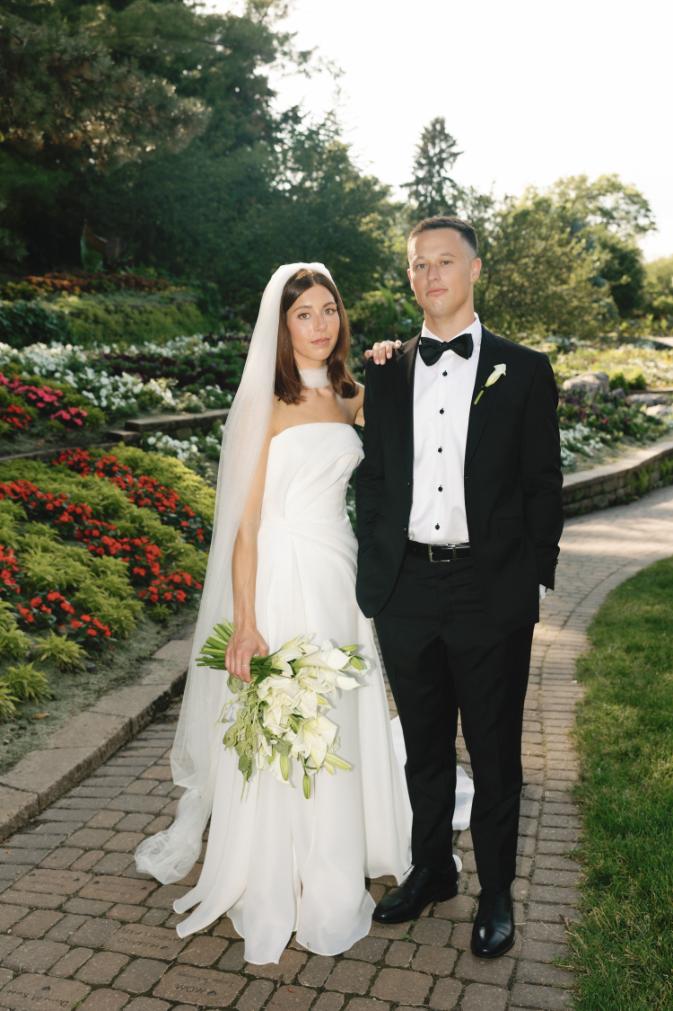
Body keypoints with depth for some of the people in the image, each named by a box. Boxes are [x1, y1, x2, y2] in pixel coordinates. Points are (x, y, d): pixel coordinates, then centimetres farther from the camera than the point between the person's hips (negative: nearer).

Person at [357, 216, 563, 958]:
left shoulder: (523, 371, 0)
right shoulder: (386, 375, 8)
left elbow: (542, 485, 0)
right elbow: (372, 481, 9)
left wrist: (533, 580, -5)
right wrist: (373, 578, 4)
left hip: (491, 592, -2)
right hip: (405, 589, 3)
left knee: (494, 752, 11)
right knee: (424, 747, 18)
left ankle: (496, 890, 31)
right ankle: (430, 870, 38)